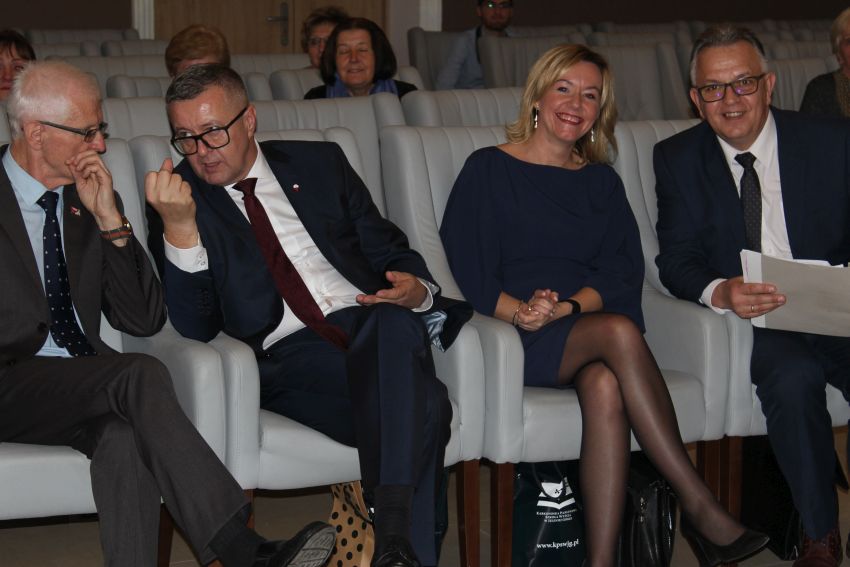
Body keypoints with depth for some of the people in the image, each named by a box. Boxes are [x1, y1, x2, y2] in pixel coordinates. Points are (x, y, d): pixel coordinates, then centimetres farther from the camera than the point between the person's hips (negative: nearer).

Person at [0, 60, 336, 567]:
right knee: (141, 378, -31)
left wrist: (110, 219, -4)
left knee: (125, 438, -33)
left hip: (84, 385, 4)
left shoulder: (88, 198, 12)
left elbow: (145, 322, 7)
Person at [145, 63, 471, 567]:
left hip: (371, 325, 3)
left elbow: (390, 252, 19)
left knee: (395, 320, -38)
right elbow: (195, 327, -1)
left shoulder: (320, 163, 19)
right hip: (288, 358, -2)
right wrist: (179, 228, -14)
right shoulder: (179, 199, 11)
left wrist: (417, 290, -6)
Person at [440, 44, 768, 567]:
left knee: (604, 385, -34)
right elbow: (469, 269, -2)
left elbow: (624, 271, 6)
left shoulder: (602, 183, 21)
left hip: (585, 331, 3)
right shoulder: (489, 170, 9)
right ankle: (701, 507, -31)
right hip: (519, 343, -3)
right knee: (620, 331, -33)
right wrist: (522, 312, -19)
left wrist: (568, 306, -14)